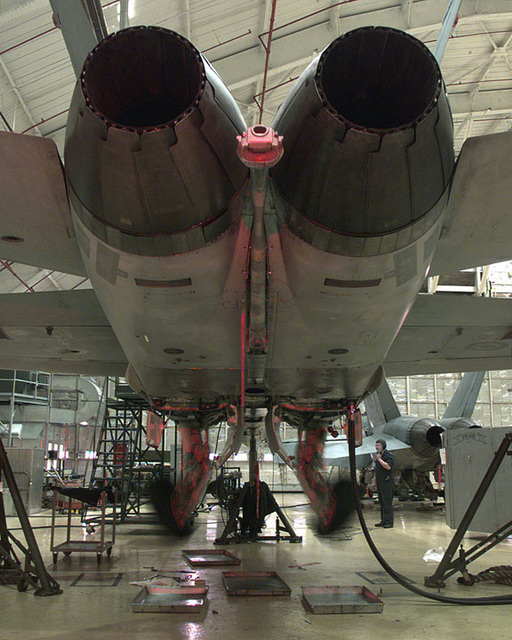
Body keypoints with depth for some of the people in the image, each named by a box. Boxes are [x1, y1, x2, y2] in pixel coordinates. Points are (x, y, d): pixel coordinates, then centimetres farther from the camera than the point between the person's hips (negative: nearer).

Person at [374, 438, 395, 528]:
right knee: (382, 502, 12)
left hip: (387, 483, -9)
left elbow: (388, 466, -26)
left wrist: (379, 459, -17)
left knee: (387, 502, -7)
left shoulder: (389, 456, -10)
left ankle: (389, 522, -5)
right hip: (380, 483, 9)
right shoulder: (378, 455, 17)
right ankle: (383, 521, 18)